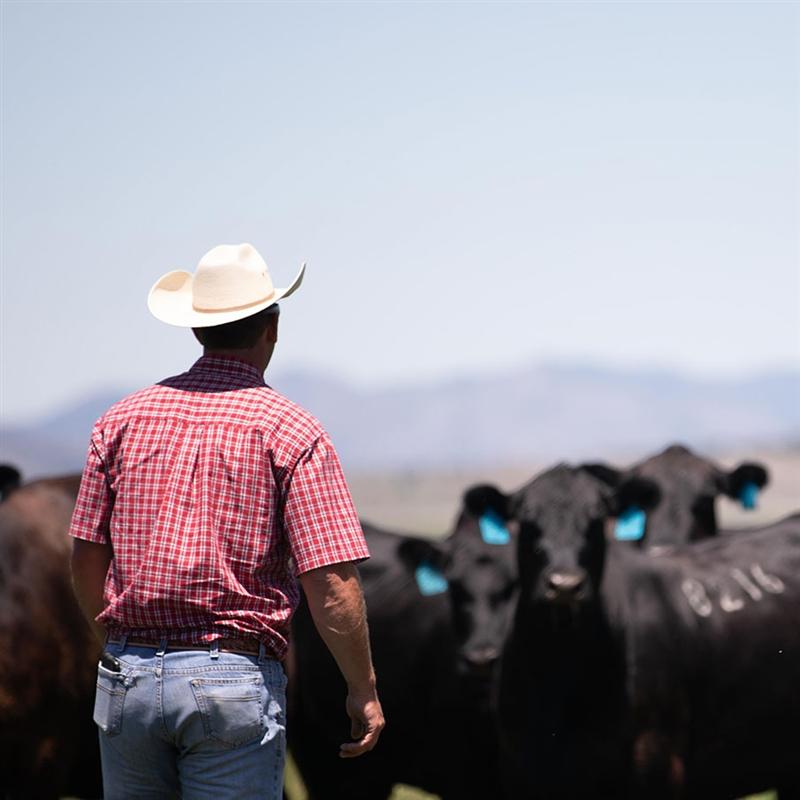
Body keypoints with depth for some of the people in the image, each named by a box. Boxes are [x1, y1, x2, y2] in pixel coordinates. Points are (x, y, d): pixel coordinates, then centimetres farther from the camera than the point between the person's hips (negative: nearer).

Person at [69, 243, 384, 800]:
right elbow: (331, 581, -11)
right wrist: (364, 689, 0)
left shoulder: (123, 419, 7)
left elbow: (87, 561, 10)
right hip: (237, 679, -4)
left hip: (127, 680, 4)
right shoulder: (292, 432, -5)